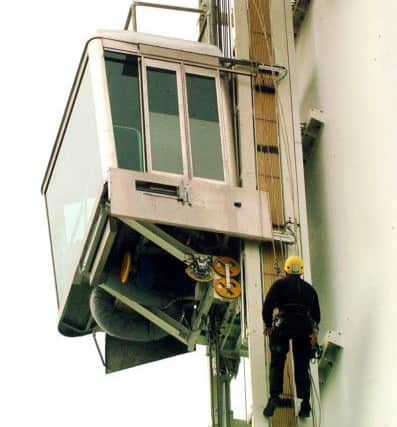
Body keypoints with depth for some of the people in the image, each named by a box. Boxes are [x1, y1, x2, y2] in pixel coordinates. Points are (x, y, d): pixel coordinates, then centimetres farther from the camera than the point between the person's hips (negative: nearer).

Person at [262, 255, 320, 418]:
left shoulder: (279, 284, 11)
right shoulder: (309, 288, 21)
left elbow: (267, 306, 2)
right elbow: (317, 314, 20)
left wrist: (268, 325, 13)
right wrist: (312, 328, 34)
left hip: (283, 325, -2)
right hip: (304, 328, 3)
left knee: (277, 364, 3)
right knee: (302, 367, 8)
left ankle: (274, 397, -18)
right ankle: (305, 404, -1)